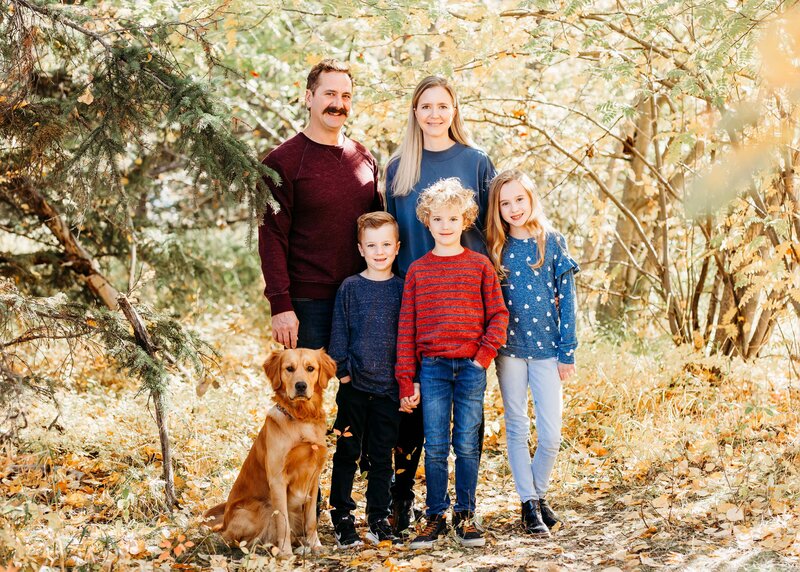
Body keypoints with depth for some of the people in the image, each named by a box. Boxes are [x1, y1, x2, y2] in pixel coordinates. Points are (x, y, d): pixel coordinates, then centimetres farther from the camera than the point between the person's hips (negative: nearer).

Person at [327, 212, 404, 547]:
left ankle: (378, 517, 18)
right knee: (347, 452, 5)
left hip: (389, 386, 1)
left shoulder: (403, 289, 4)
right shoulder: (350, 288, 1)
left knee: (382, 456, 9)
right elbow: (339, 332, 2)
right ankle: (341, 517, 13)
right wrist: (342, 369, -6)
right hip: (355, 386, -1)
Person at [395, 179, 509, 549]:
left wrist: (485, 355, -8)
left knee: (467, 444, 4)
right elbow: (406, 327, 5)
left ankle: (465, 515, 15)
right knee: (435, 447, 2)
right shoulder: (417, 270, 6)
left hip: (471, 367, 0)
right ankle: (435, 516, 12)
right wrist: (406, 380, 1)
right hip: (432, 367, 0)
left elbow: (498, 315, 5)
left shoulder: (480, 265, 4)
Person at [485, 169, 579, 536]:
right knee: (516, 429, 5)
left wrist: (567, 352, -2)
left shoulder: (552, 242, -1)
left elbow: (566, 298, 0)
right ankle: (529, 503, 15)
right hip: (509, 348, 1)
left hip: (546, 347, -1)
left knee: (551, 434, -2)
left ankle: (540, 494, 20)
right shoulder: (496, 248, 2)